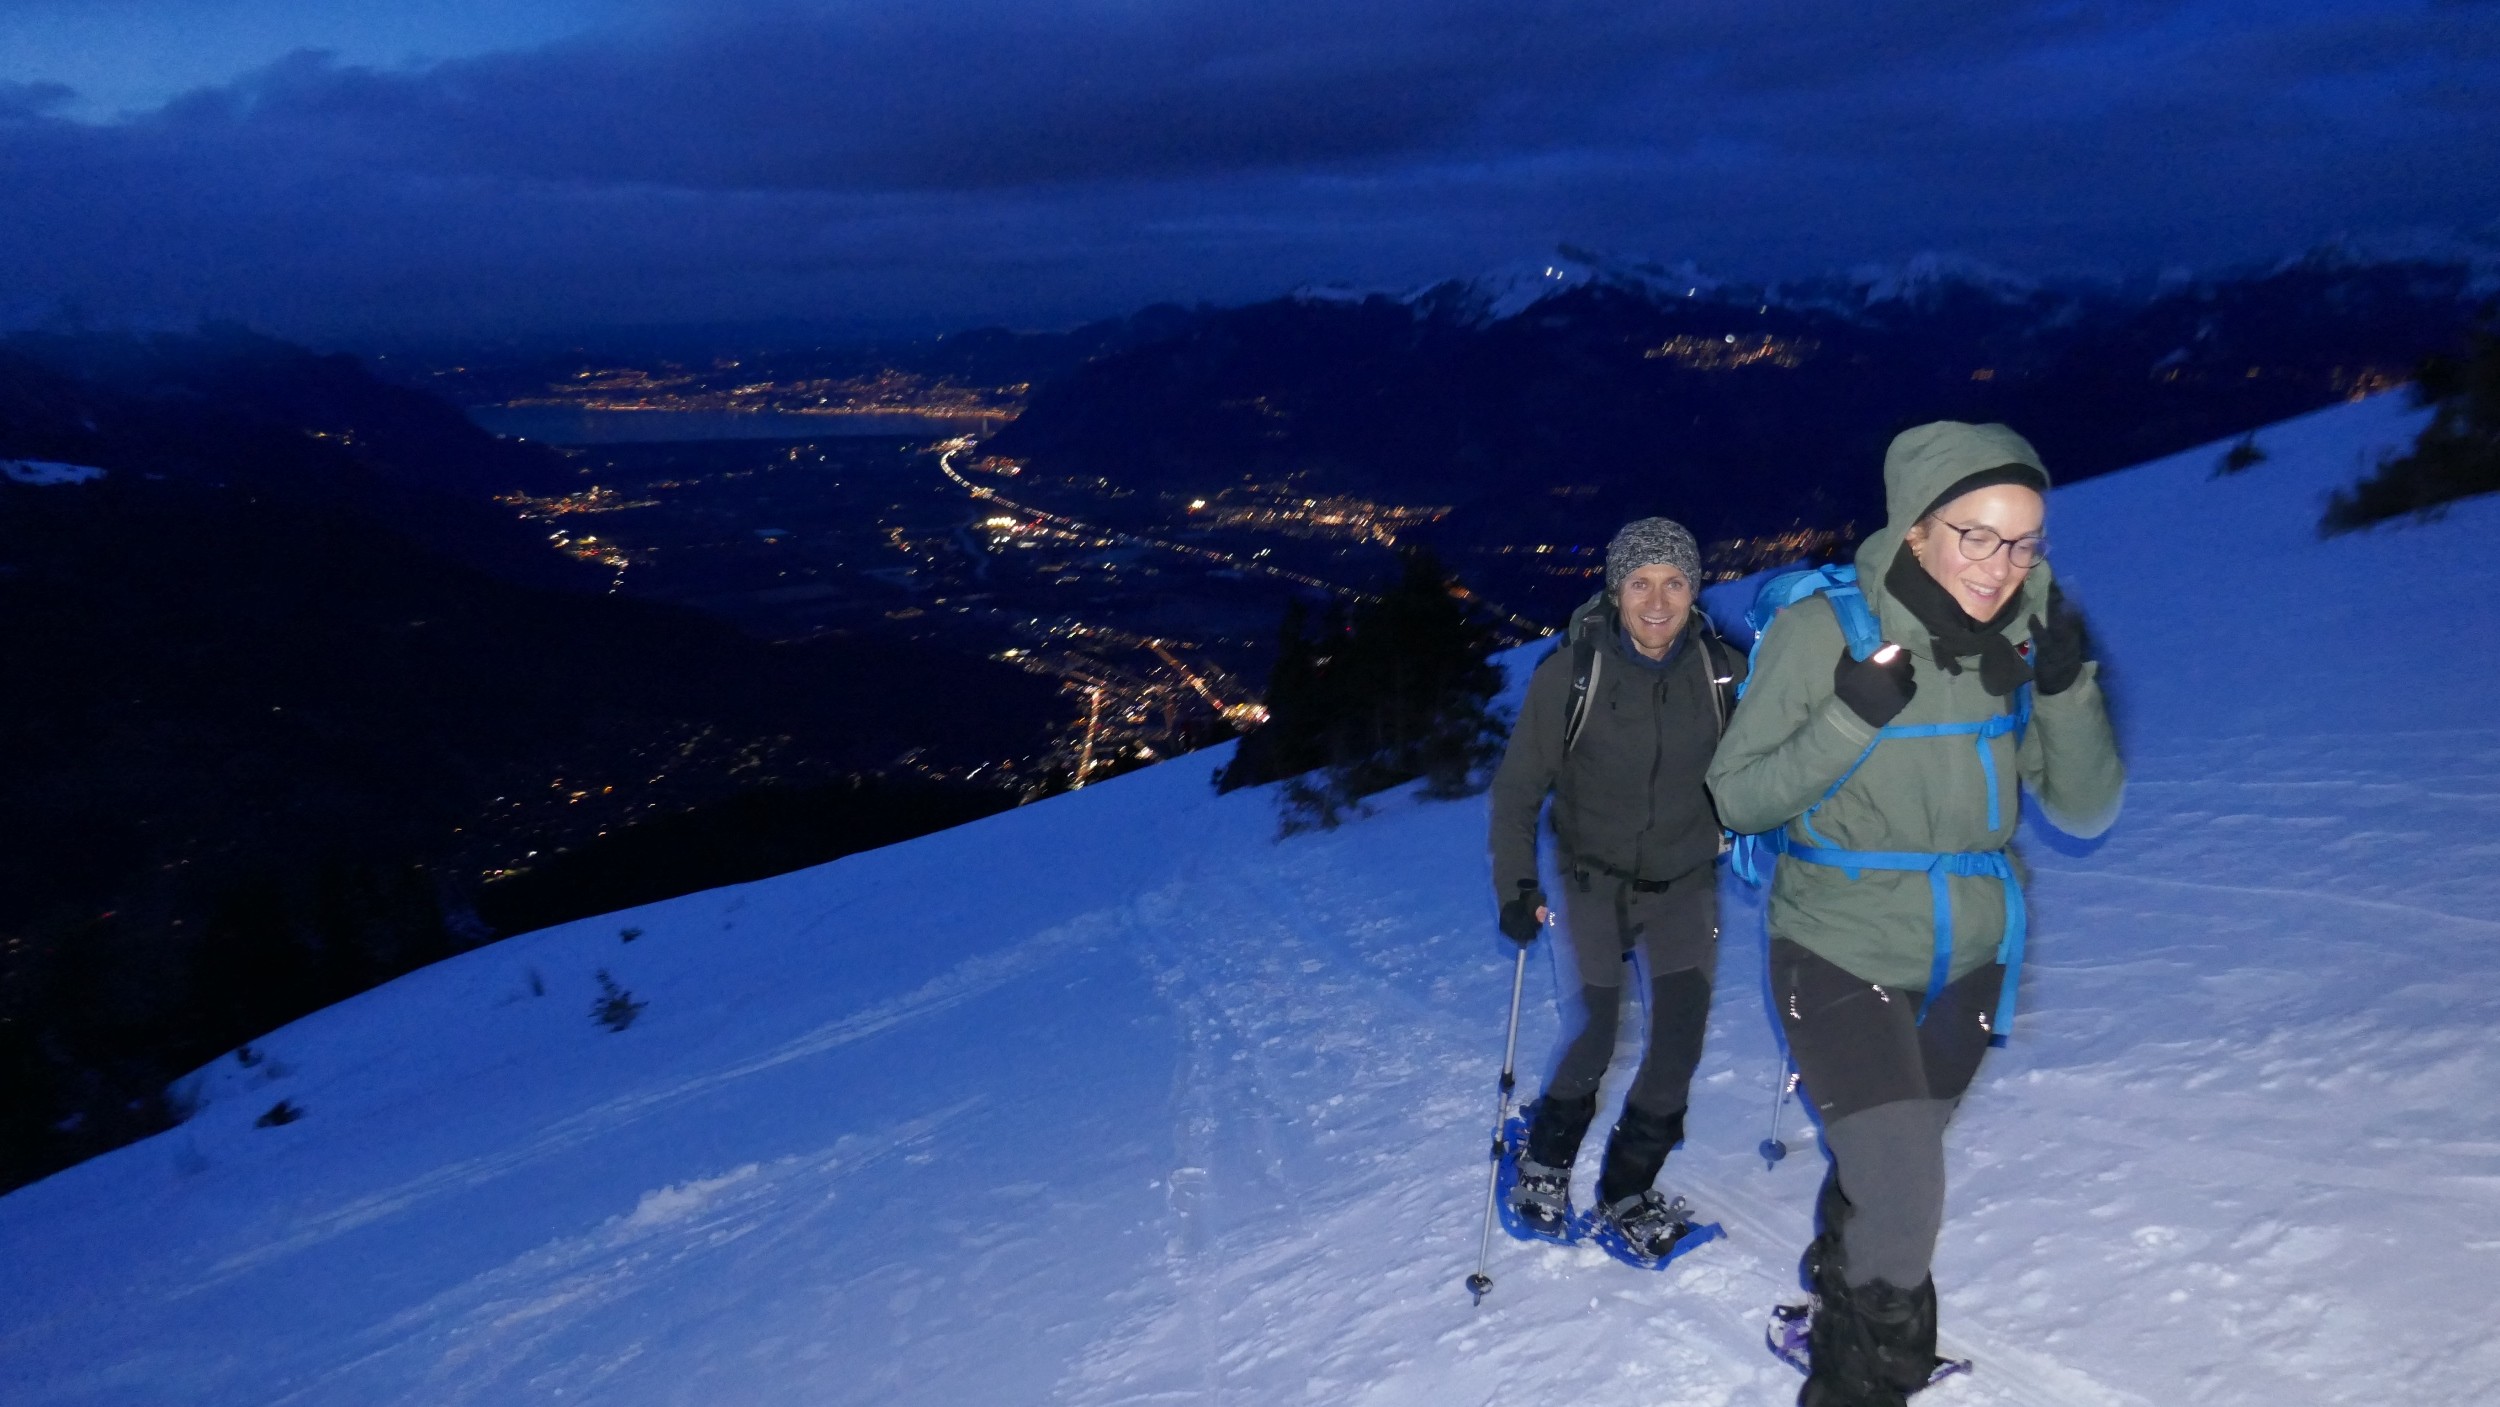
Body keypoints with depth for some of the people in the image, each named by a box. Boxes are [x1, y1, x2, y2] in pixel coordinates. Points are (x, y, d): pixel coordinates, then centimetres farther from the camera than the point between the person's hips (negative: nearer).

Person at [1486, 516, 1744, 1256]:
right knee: (1597, 1026, -7)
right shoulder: (1569, 673, -16)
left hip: (1684, 881, 2)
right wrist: (1516, 884, -16)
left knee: (1681, 1034, -5)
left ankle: (1626, 1190, 15)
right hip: (1597, 879, -2)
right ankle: (1545, 1159, 22)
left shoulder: (1723, 671, -10)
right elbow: (1519, 786, -9)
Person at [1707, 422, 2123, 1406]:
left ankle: (1837, 1307, 50)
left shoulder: (2026, 639, -7)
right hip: (1840, 957, -4)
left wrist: (2068, 692, -19)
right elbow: (1737, 797, -14)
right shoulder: (1822, 631, -19)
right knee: (1902, 1211, -10)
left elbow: (2086, 812, -3)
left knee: (1884, 1173, 22)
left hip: (1965, 962, 5)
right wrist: (1850, 720, -29)